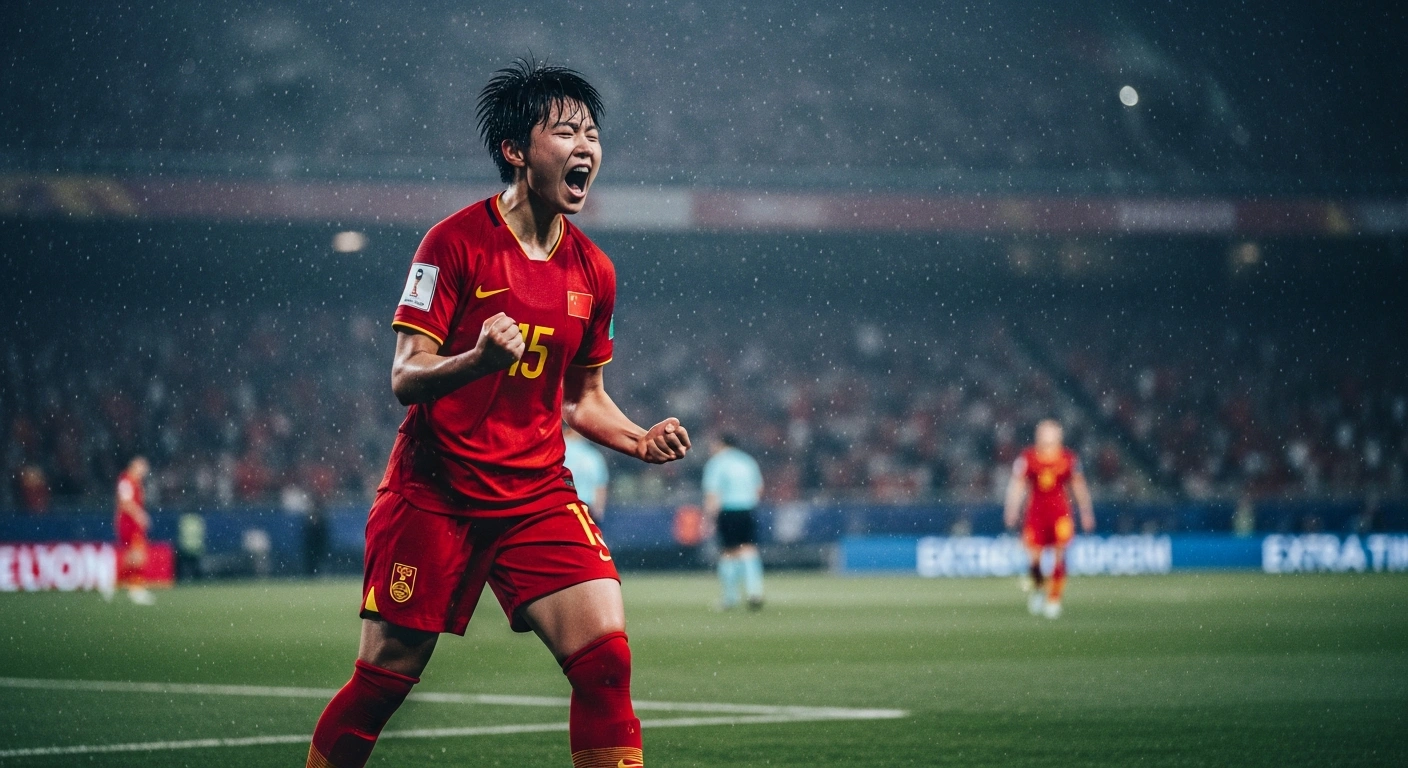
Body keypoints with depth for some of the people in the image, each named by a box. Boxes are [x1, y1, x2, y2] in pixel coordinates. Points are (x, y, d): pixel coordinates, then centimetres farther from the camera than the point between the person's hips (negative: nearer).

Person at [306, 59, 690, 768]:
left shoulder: (592, 271, 7)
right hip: (435, 491, -4)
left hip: (537, 496, 4)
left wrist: (641, 441, -1)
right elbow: (405, 378, -12)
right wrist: (479, 359, -32)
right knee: (384, 677, 0)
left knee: (605, 654, -15)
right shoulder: (456, 243, -9)